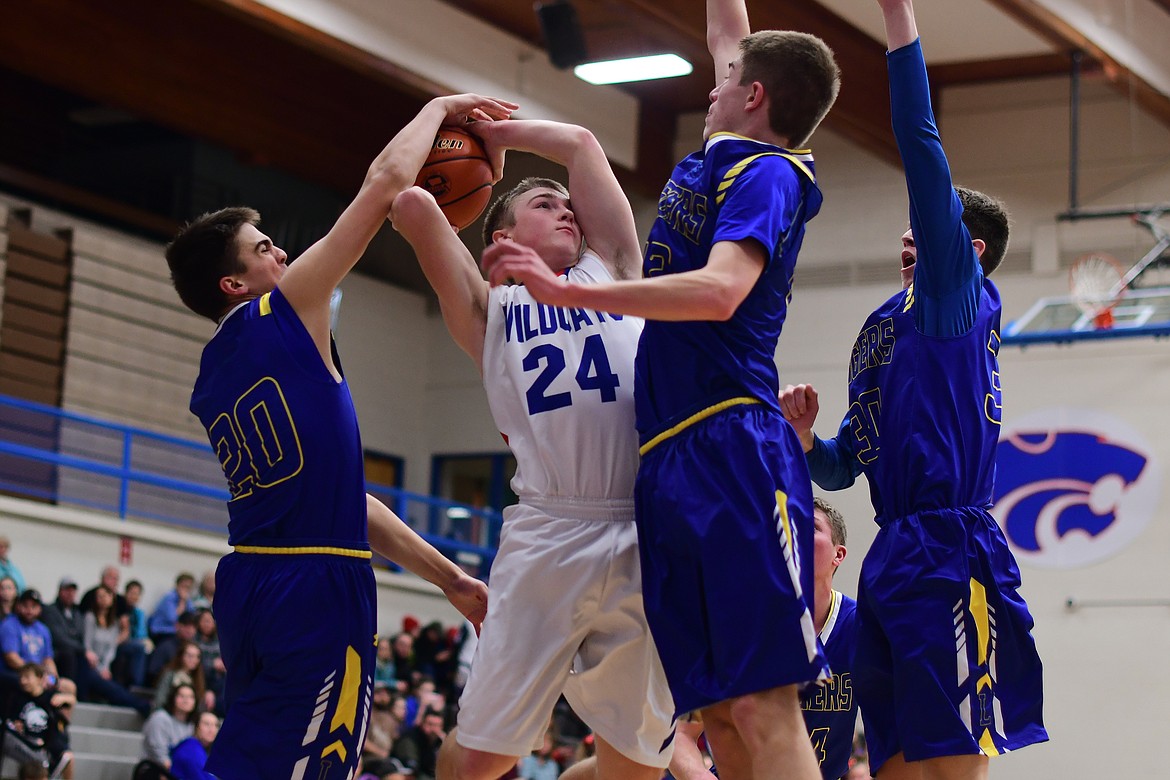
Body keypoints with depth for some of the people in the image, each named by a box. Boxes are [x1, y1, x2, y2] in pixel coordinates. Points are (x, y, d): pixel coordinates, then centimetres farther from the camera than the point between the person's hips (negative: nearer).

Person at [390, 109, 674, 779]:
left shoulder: (610, 272, 24)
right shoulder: (487, 309, 18)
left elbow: (582, 144, 24)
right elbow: (413, 206, 7)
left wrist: (494, 130, 35)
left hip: (648, 538, 2)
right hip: (548, 535, -2)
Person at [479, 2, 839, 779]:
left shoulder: (767, 174, -3)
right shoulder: (716, 161, 21)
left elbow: (720, 291, -21)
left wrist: (566, 291, -23)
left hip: (730, 453, -8)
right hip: (668, 464, 8)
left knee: (763, 708, -16)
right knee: (720, 714, 1)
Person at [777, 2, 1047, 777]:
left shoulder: (957, 301, 2)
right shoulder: (882, 335, 24)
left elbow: (923, 151, -8)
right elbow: (842, 470, 27)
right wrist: (806, 437, 5)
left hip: (947, 558, -8)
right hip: (891, 565, 8)